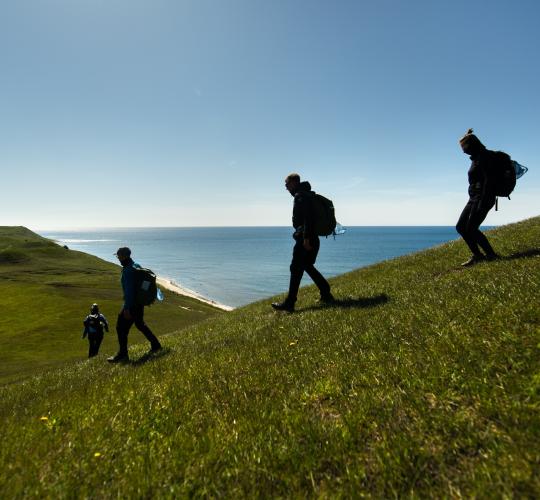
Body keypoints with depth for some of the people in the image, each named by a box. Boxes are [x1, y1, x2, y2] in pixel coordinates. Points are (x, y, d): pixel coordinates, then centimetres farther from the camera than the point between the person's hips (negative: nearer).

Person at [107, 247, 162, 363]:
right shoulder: (137, 266, 9)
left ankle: (123, 354, 6)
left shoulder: (128, 271, -21)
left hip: (132, 303, -10)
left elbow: (129, 290, -26)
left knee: (121, 327, -1)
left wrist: (127, 309, -25)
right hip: (140, 302, 10)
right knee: (140, 324, 24)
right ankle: (155, 345, 30)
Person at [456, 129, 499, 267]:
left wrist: (483, 202, -25)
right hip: (474, 198, 10)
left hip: (483, 198, -10)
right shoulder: (476, 158, 17)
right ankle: (477, 254, 14)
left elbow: (488, 180, -19)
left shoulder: (484, 157, -11)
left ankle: (491, 255, 2)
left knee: (471, 228, -11)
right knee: (460, 227, 6)